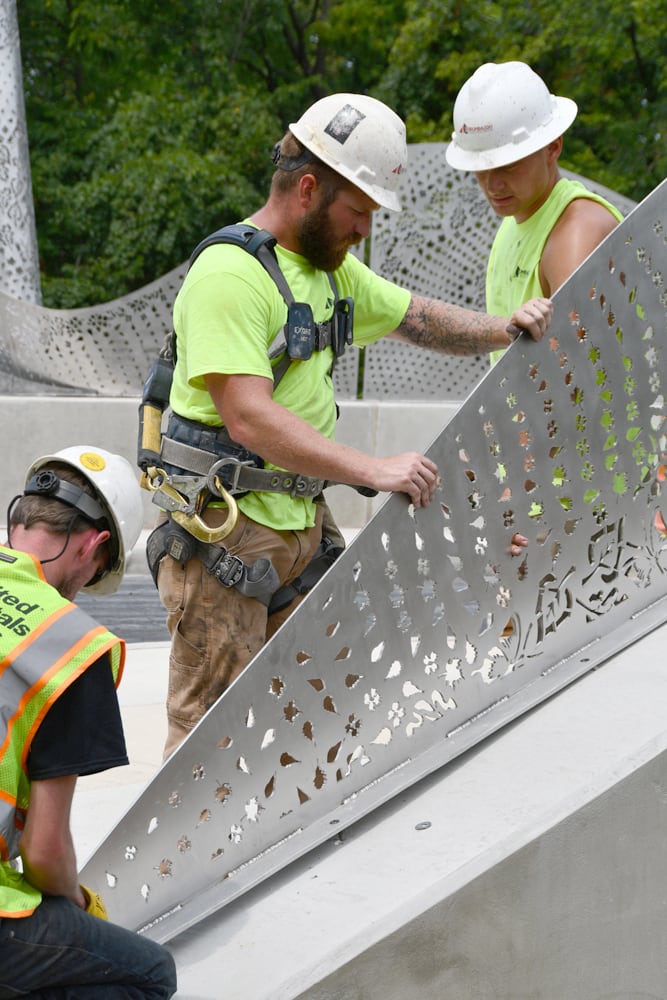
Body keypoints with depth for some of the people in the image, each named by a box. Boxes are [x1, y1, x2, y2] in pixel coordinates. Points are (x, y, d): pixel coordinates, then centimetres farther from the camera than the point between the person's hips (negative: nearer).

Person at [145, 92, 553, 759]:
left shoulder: (330, 268, 15)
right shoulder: (230, 274, -17)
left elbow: (420, 320, 24)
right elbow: (250, 419, -26)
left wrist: (505, 328, 4)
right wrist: (373, 470, -31)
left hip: (302, 525, 9)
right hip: (223, 533, -9)